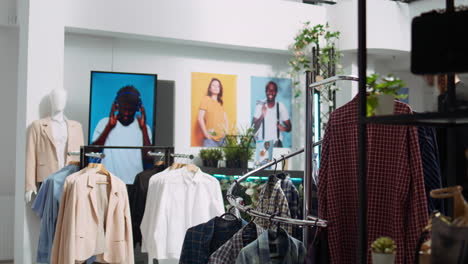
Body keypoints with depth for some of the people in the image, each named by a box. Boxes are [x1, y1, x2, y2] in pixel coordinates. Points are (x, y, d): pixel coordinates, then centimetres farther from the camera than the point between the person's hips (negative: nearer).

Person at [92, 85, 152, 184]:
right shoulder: (104, 123, 7)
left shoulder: (143, 128, 7)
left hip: (134, 182, 0)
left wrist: (143, 128, -7)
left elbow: (148, 157, -5)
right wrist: (109, 126, -8)